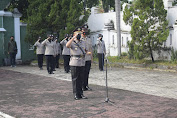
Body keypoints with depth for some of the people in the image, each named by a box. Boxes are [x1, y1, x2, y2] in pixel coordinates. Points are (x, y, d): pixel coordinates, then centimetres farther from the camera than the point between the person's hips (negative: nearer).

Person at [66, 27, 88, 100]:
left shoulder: (83, 42, 15)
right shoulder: (72, 42, -3)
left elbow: (86, 50, 27)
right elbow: (67, 45, -26)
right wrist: (73, 37, -24)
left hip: (82, 63, 5)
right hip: (74, 63, -5)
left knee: (81, 79, 9)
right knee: (75, 79, 0)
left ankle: (80, 93, 16)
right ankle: (76, 94, 6)